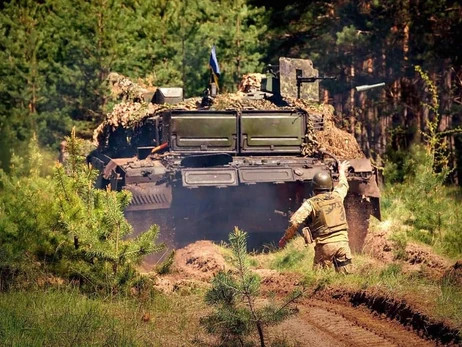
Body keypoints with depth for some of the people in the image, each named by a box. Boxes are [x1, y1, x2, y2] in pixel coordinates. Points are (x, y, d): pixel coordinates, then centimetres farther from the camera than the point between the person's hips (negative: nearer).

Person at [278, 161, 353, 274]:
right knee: (345, 276, 5)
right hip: (342, 242, 3)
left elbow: (295, 222, -11)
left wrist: (285, 238, 3)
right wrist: (341, 171, 57)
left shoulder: (311, 203, -2)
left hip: (325, 245, -3)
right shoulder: (337, 196, 11)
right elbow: (343, 185, 36)